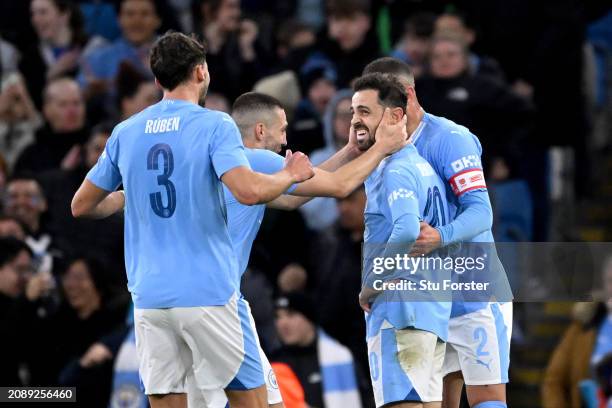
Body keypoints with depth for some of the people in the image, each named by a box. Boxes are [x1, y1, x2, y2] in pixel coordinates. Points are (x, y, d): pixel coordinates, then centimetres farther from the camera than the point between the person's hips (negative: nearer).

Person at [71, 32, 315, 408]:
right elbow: (249, 191, -19)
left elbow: (82, 206, 15)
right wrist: (290, 175, 0)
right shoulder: (214, 126, -5)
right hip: (209, 292, -4)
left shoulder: (125, 133, 9)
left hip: (149, 297, 4)